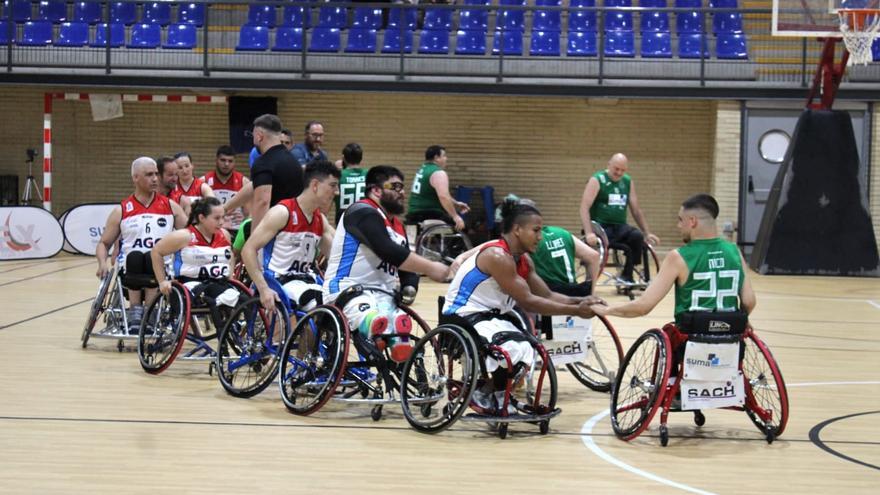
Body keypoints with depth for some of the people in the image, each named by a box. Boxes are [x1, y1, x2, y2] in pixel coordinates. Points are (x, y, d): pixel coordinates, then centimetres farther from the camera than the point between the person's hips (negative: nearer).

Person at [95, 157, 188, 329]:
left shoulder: (170, 206, 15)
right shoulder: (121, 211, 13)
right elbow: (104, 243, 17)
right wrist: (103, 262, -5)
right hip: (130, 269, 0)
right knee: (135, 257, -34)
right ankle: (135, 312, -30)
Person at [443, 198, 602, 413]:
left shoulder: (523, 260, 8)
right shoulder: (497, 256, -22)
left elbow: (547, 296, 7)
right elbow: (527, 302, -24)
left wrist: (580, 302, -10)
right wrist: (575, 311, -23)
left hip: (491, 316, 10)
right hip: (464, 318, -10)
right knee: (520, 350, -27)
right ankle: (484, 392, -5)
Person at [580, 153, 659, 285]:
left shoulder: (628, 182, 11)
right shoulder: (597, 180, -6)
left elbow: (636, 210, 17)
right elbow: (584, 208, -15)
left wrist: (647, 233, 8)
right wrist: (589, 233, -29)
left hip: (620, 227, 4)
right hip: (600, 226, -4)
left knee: (638, 236, -26)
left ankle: (627, 277, -15)